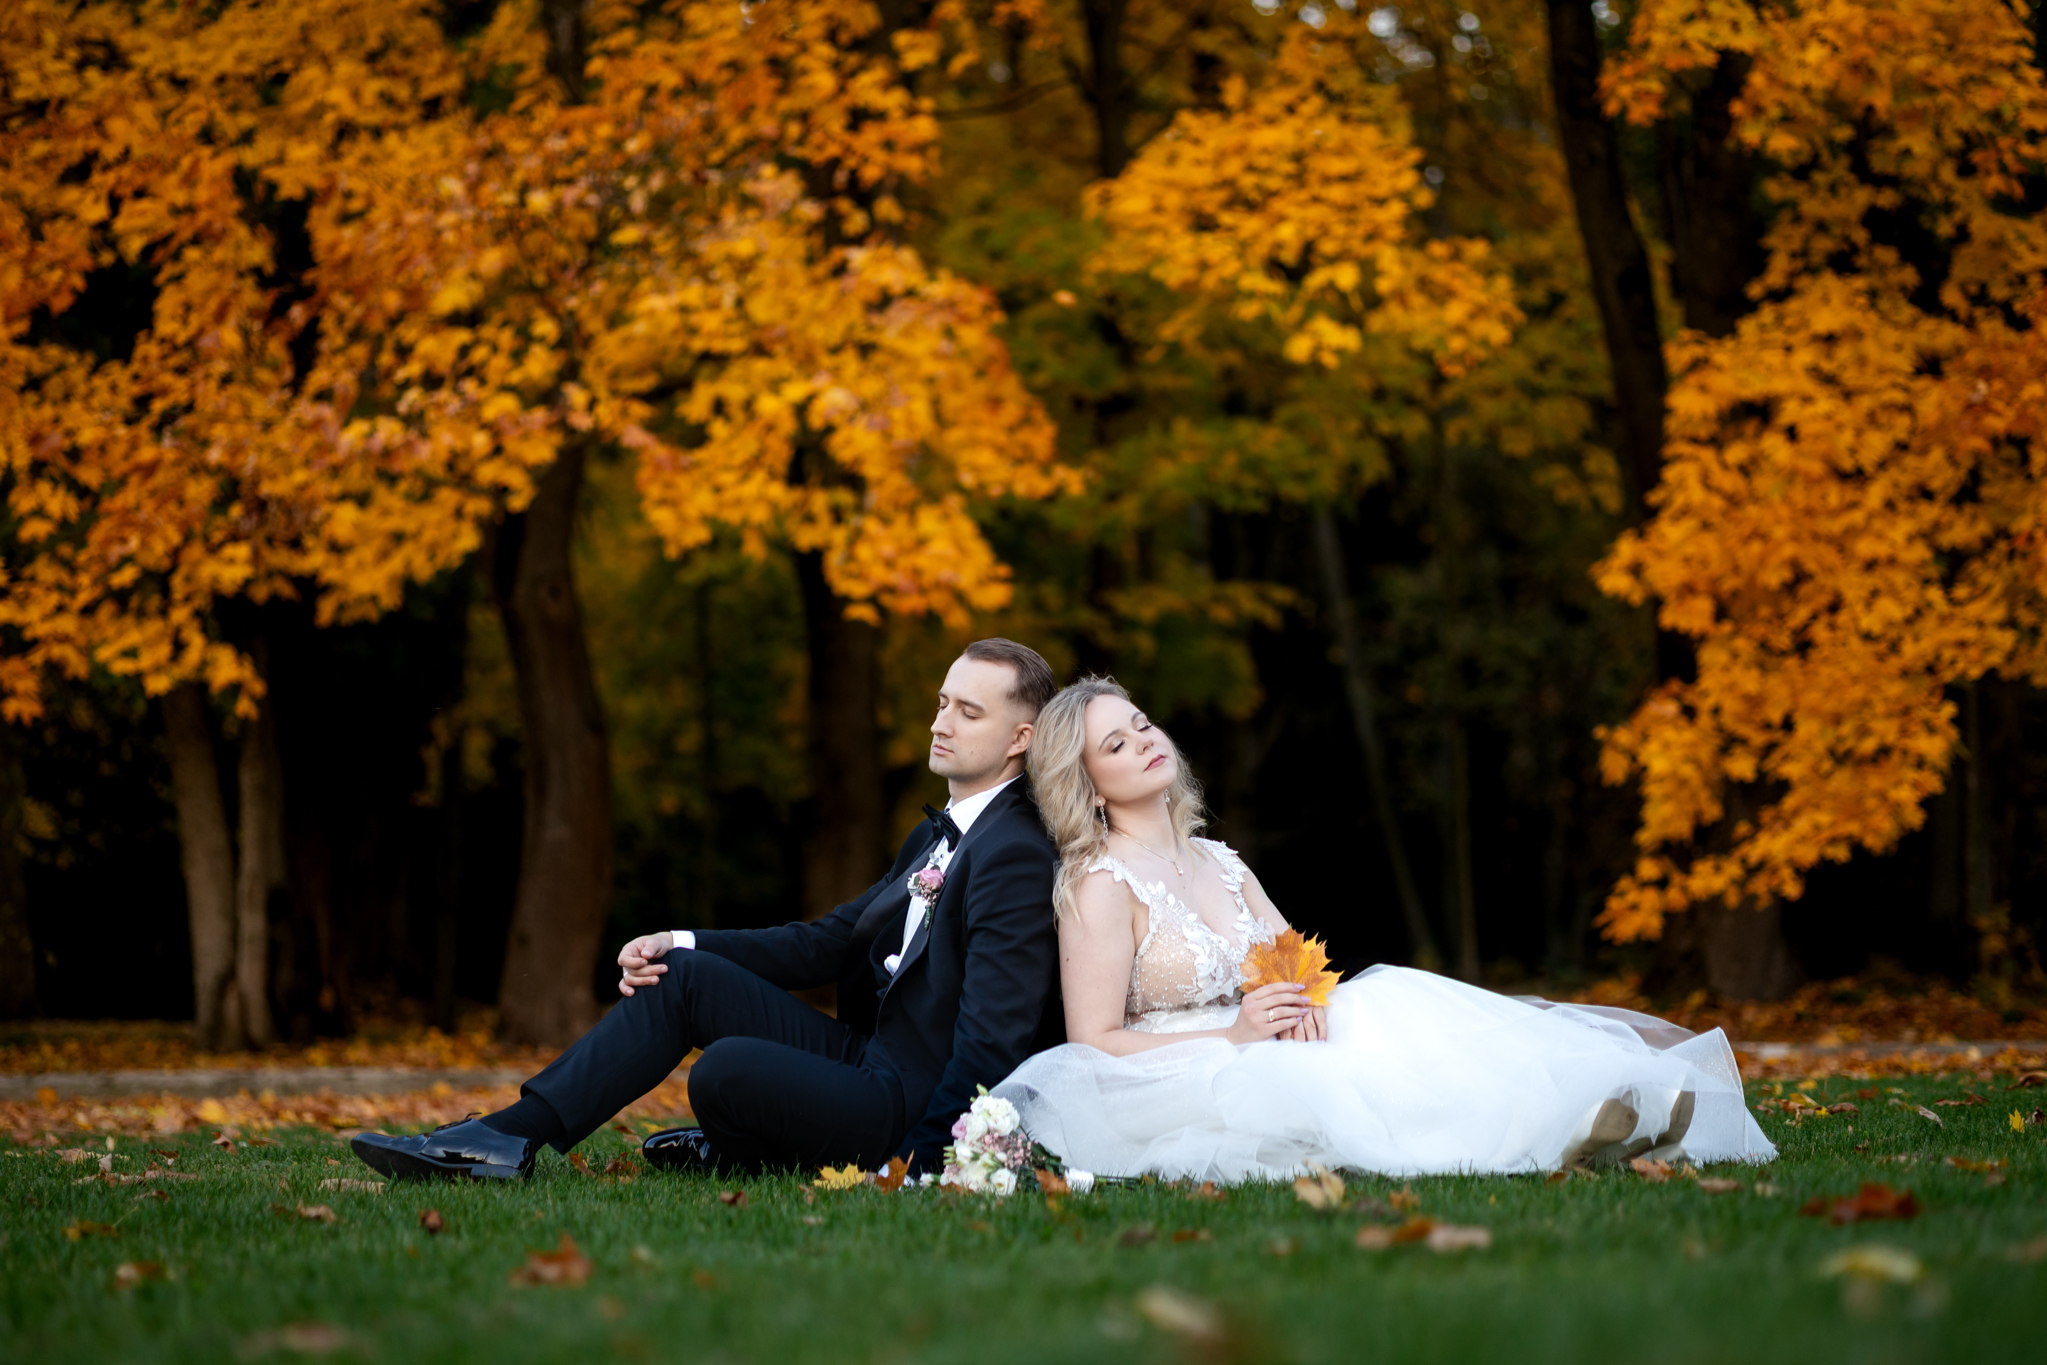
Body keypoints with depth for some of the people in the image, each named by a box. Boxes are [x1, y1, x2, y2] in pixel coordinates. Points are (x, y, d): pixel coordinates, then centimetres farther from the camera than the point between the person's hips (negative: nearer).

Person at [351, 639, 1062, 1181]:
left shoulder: (1017, 858, -18)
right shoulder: (941, 836, 16)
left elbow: (993, 1039, -23)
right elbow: (828, 941, 15)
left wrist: (916, 1164, -25)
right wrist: (680, 943, 2)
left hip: (912, 1110, -10)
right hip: (868, 1056, 10)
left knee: (728, 1069, -30)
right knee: (684, 974, 4)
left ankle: (735, 1153, 6)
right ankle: (508, 1139, -2)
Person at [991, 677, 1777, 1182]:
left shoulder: (1217, 863, 17)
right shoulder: (1102, 887, -8)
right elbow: (1095, 1043, -14)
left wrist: (1302, 998, -13)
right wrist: (1233, 1037, -21)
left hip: (1257, 1059, 7)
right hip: (1167, 1095, -7)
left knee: (1389, 1000, -16)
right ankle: (1555, 1128, -39)